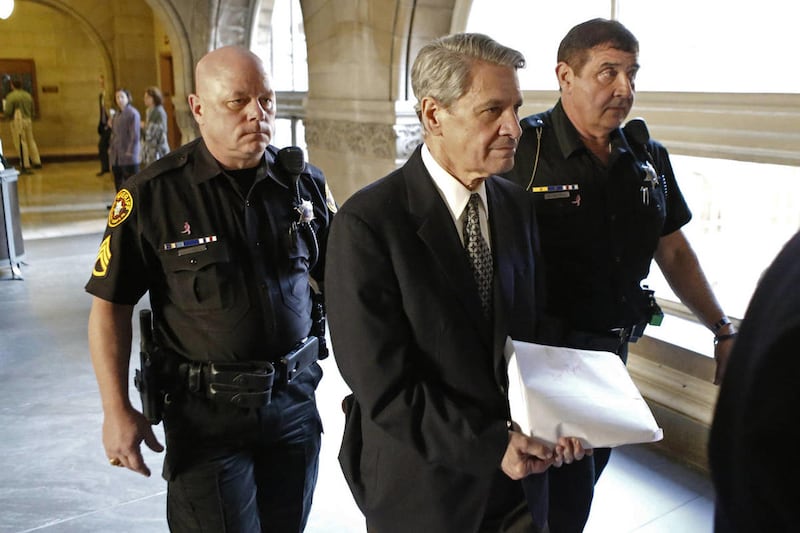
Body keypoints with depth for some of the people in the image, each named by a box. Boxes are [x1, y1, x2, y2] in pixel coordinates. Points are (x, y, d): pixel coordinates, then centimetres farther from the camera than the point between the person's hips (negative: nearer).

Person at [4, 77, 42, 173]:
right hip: (28, 120, 6)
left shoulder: (11, 96, -11)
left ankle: (25, 166, -2)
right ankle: (37, 162, 22)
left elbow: (8, 112, -13)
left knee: (21, 143, -3)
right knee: (31, 141, 17)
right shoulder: (28, 95, 7)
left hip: (18, 121, -6)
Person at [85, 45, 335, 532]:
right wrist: (117, 410, -9)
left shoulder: (305, 184, -2)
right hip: (207, 411, -3)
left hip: (296, 399, 3)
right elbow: (112, 305, -5)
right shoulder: (152, 195, -11)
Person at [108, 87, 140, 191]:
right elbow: (114, 133, 19)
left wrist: (130, 151, -16)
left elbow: (135, 135, -13)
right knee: (118, 184, 9)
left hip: (129, 157, -7)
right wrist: (111, 148, 10)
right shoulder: (116, 115, 15)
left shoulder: (133, 113, -8)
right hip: (116, 156, 7)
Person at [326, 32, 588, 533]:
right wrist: (490, 445, -20)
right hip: (422, 487, -5)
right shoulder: (367, 223, -19)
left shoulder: (518, 206, 0)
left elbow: (532, 328, 8)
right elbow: (382, 384, -20)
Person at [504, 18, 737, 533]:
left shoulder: (648, 157, 5)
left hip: (613, 351, 6)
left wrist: (724, 330, 8)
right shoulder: (524, 150, -15)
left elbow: (674, 252, 13)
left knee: (583, 482, 20)